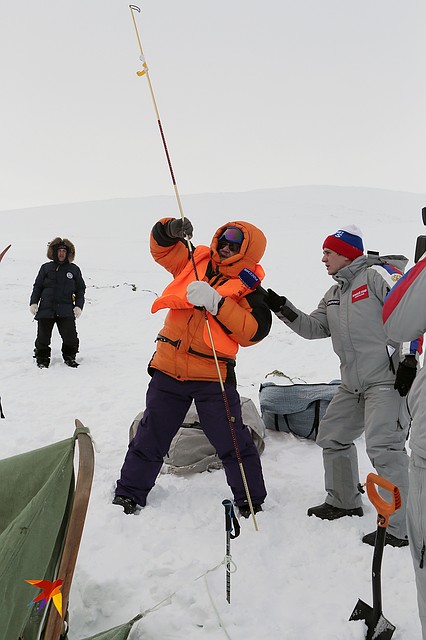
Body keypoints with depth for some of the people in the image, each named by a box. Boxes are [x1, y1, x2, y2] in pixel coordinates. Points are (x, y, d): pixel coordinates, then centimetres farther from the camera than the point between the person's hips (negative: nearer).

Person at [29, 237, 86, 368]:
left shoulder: (74, 270, 9)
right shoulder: (46, 268, 9)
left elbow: (80, 289, 13)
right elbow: (37, 287, 12)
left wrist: (79, 306, 2)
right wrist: (33, 302, 1)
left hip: (66, 311, 0)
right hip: (46, 308, 1)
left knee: (70, 338, -5)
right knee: (43, 338, 4)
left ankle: (69, 357, 19)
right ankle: (42, 359, 24)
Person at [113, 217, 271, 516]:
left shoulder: (249, 289, -5)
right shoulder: (197, 260, 6)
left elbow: (253, 331, -19)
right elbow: (162, 247, 14)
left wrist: (216, 303, -25)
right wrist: (171, 229, -8)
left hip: (213, 377, -3)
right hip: (168, 369, 4)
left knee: (233, 443, 4)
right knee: (151, 438, 15)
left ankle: (251, 501, 23)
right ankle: (130, 493, 31)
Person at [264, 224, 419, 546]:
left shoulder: (377, 274, -7)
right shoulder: (335, 294, 19)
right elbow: (313, 327, 16)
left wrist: (409, 359, -20)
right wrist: (283, 308, 4)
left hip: (389, 379, -9)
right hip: (353, 385, 10)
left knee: (383, 447, -16)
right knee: (332, 436, 16)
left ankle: (398, 528, -9)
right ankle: (344, 501, 32)